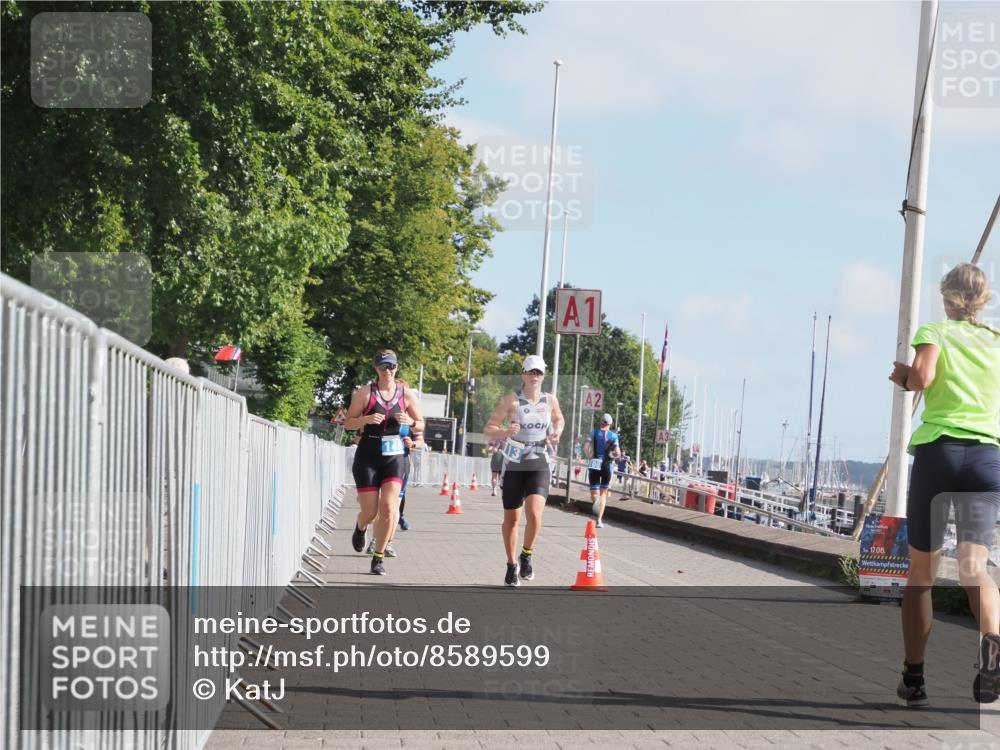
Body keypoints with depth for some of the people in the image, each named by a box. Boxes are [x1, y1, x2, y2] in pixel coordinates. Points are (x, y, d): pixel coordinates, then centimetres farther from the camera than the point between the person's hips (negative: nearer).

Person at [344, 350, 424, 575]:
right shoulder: (365, 393, -2)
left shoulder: (406, 394, 4)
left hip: (394, 457, 1)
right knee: (370, 511, -1)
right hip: (367, 457, -1)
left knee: (389, 508, -13)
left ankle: (378, 557, 0)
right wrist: (366, 419, -20)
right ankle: (360, 528, 37)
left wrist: (410, 422, -12)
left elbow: (420, 426, 12)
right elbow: (348, 423, 0)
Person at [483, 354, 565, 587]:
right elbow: (488, 428, -7)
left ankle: (526, 556, 4)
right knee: (511, 518, 7)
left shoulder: (550, 400, 5)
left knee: (534, 512, -21)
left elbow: (559, 419, 26)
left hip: (540, 465, 1)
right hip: (514, 465, -1)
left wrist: (556, 432, 4)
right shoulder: (511, 400, -4)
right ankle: (512, 565, 26)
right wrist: (505, 431, -27)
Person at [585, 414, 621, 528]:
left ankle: (596, 499, -32)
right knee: (603, 493, 13)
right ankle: (599, 520, 6)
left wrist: (590, 457, 8)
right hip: (606, 465, 0)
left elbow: (587, 447, -8)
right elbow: (617, 453, -8)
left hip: (594, 464, 0)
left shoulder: (594, 433, 3)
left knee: (594, 492, 7)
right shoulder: (613, 436, 0)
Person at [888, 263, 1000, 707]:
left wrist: (902, 376, 8)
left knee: (922, 571, 9)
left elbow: (923, 375, -13)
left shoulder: (934, 333, 6)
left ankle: (913, 677, 13)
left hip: (938, 450, -2)